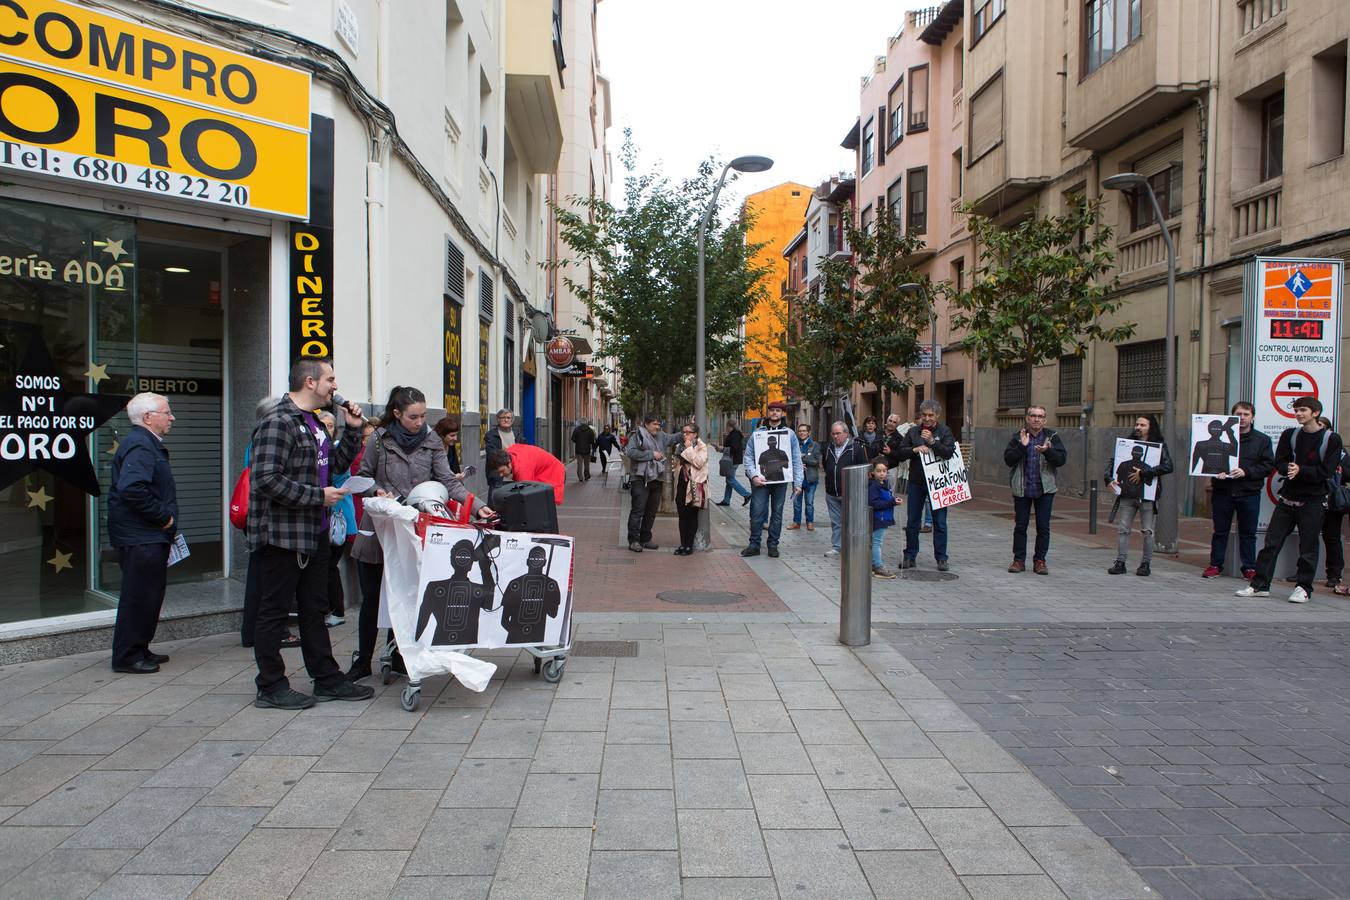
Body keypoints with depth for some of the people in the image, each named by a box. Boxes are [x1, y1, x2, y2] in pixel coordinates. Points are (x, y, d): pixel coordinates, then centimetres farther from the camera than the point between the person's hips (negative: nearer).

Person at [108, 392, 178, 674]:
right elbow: (132, 489, -30)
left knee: (150, 595, 16)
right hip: (141, 539, -11)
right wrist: (163, 517, -21)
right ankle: (127, 657, 6)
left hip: (149, 537, 11)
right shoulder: (139, 446, -17)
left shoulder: (148, 444, 18)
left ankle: (139, 650, 26)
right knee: (138, 597, -3)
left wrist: (164, 519, 16)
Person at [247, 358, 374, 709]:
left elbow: (336, 462, 24)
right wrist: (319, 496, -20)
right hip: (283, 533, -10)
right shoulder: (278, 423, -16)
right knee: (275, 610, 2)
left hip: (314, 533, 10)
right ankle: (271, 687, 13)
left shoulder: (312, 423, 15)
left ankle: (326, 679, 24)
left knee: (314, 608, 15)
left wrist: (352, 430, 11)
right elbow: (266, 479, -24)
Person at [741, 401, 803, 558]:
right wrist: (754, 476, -12)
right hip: (761, 481, -1)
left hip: (781, 481, 1)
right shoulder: (758, 433, 4)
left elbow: (796, 460, 5)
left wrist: (797, 482, -1)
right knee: (757, 512, -3)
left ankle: (773, 545, 17)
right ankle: (754, 544, 7)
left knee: (777, 513, 8)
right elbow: (748, 457, 2)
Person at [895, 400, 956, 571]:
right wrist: (915, 450, -15)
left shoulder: (944, 431, 0)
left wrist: (932, 441, -23)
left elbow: (949, 453, -14)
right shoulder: (913, 431, 6)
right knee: (912, 522, 7)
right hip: (916, 482, 2)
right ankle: (910, 556, 16)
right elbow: (900, 453, 2)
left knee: (940, 522, 3)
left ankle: (941, 558, 11)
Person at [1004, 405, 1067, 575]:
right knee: (1020, 526, 5)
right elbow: (1008, 460, -7)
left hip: (1045, 490, 0)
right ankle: (1019, 560, 14)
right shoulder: (1018, 437, 3)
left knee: (1043, 527, 3)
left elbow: (1062, 459, -8)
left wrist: (1047, 451, -25)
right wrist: (1022, 446, -19)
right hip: (1022, 489, 0)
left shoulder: (1052, 437, 3)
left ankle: (1039, 561, 14)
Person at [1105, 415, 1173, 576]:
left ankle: (1146, 563, 13)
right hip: (1127, 495, 3)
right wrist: (1109, 478, -9)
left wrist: (1143, 473, -17)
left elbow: (1168, 467, -14)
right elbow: (1113, 461, 9)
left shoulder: (1159, 445, 0)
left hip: (1147, 496, -3)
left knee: (1147, 531, 3)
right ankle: (1120, 562, 8)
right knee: (1123, 528, 3)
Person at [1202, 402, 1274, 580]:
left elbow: (1269, 465, -2)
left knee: (1248, 533, 6)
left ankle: (1249, 567, 15)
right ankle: (1215, 564, 17)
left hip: (1249, 493, 0)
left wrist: (1246, 471, -15)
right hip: (1222, 491, 0)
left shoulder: (1262, 440, 5)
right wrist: (1216, 471, -13)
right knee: (1220, 531, 8)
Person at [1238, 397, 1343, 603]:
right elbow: (1279, 463, 3)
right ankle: (1260, 585, 7)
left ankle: (1304, 588, 15)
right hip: (1287, 499, 3)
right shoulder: (1289, 435, 8)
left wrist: (1301, 470, -19)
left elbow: (1326, 472, -9)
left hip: (1313, 501, -3)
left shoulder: (1332, 439, -3)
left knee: (1308, 547, 3)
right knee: (1272, 542, 2)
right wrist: (1289, 469, -18)